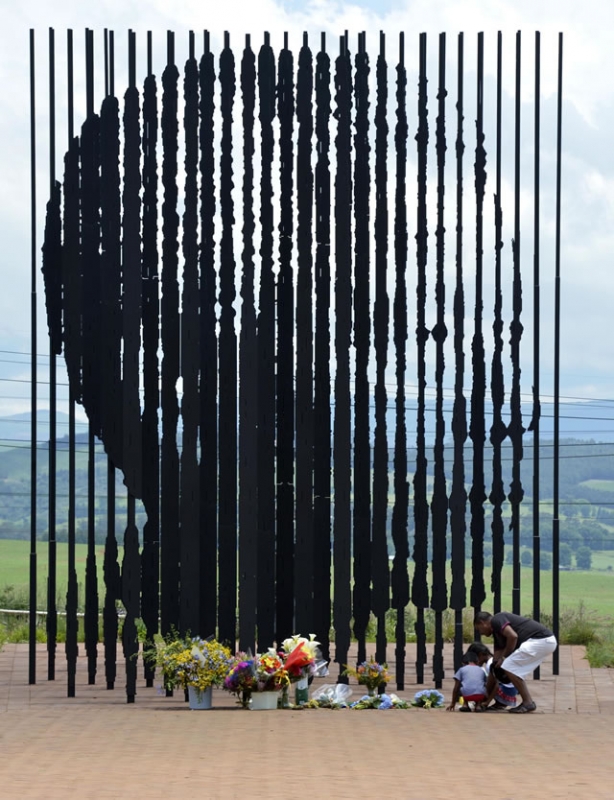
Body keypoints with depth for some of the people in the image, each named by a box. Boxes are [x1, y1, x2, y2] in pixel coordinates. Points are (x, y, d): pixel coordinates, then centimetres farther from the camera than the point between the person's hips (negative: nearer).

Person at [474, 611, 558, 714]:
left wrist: (505, 657, -4)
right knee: (516, 671, 18)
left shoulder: (496, 620, -3)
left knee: (509, 668, -8)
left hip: (540, 640, -10)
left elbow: (513, 636, -22)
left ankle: (528, 702, -4)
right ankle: (527, 702, 17)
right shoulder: (497, 632, 24)